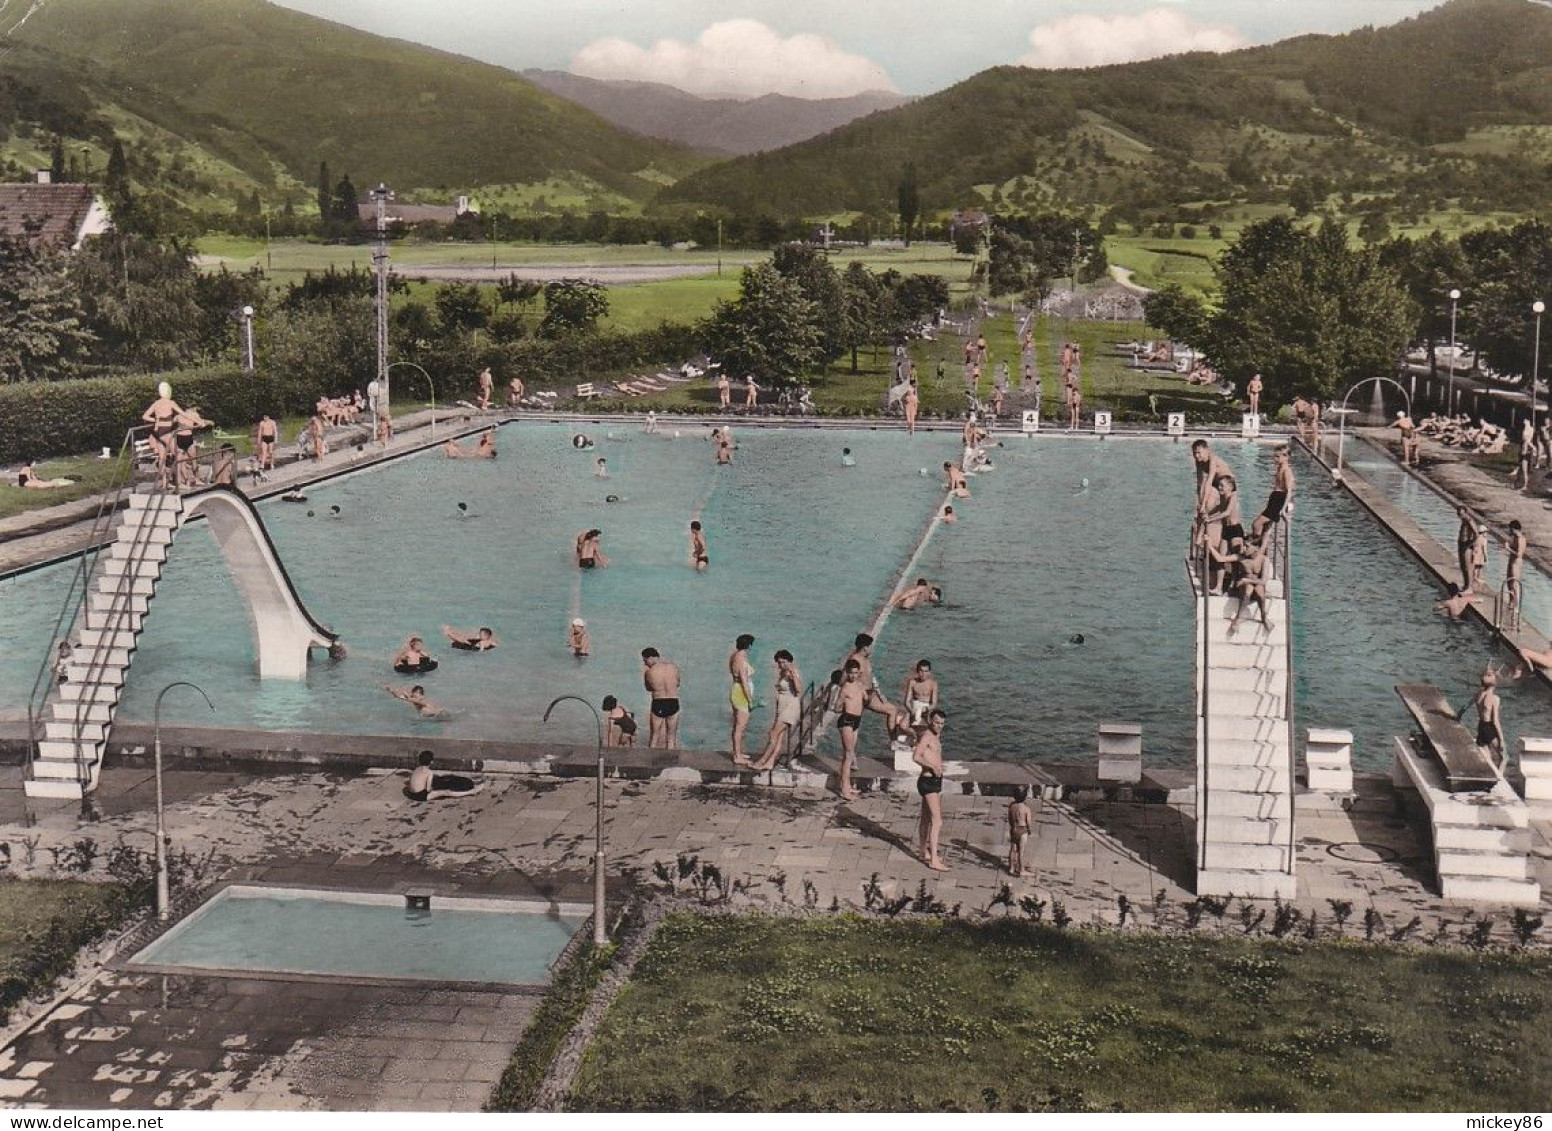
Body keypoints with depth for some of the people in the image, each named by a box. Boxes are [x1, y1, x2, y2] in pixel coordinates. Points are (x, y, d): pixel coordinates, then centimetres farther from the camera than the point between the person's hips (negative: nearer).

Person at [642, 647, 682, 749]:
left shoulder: (649, 672, -11)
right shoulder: (674, 667, -3)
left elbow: (648, 688, 7)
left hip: (657, 704, -2)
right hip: (673, 703, 2)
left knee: (654, 737, 12)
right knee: (671, 738, 10)